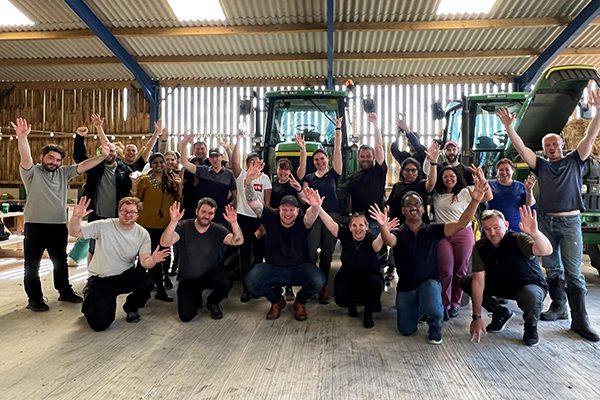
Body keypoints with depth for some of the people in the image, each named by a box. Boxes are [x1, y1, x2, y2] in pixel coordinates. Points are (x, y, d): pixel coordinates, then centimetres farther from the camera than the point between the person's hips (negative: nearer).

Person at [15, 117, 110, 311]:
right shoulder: (32, 172, -6)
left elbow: (82, 166, -2)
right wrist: (22, 138, -44)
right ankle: (35, 298, 17)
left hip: (59, 225, 4)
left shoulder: (63, 172, 7)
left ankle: (65, 291, 30)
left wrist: (102, 157, -16)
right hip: (35, 225, -4)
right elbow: (26, 158, -26)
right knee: (32, 263, 6)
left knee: (60, 261, 16)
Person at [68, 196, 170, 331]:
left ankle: (131, 307, 5)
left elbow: (144, 262, -15)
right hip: (100, 279, -2)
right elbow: (74, 233, -12)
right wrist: (76, 217, -32)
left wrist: (152, 260, -39)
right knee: (100, 323, -16)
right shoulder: (103, 226, -11)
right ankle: (90, 301, 22)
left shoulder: (142, 234, -8)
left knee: (147, 282, -31)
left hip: (125, 276, 2)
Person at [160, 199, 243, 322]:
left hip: (209, 274, 1)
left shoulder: (218, 230, -10)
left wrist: (234, 223, -42)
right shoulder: (184, 226, -12)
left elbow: (238, 241, -24)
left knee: (226, 283, -31)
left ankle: (212, 302, 5)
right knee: (186, 316, -14)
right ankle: (195, 296, 23)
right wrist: (173, 222, -43)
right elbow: (165, 243, -27)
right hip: (187, 279, -1)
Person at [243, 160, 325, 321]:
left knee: (317, 281, -31)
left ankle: (300, 302, 7)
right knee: (251, 282, -26)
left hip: (300, 267, -1)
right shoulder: (272, 218, -7)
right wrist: (248, 180, -36)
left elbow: (311, 214, -35)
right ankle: (276, 300, 9)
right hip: (273, 268, 1)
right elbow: (253, 202, -17)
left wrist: (316, 206, -61)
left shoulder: (302, 223, -11)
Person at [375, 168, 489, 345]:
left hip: (429, 282, -1)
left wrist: (475, 200, -34)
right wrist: (383, 225, -57)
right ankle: (418, 309, 38)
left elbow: (460, 224, -19)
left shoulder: (433, 230, -6)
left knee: (434, 311, -33)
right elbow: (389, 240, -33)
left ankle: (435, 328, 4)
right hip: (405, 287, 1)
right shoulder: (398, 233, -9)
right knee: (407, 330, 6)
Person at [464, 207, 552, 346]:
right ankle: (501, 313, 10)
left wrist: (534, 232, -67)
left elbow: (547, 251, -46)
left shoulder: (518, 240, -26)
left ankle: (531, 326, -2)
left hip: (531, 285, -4)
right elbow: (478, 281, -18)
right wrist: (477, 318, -20)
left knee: (531, 295, -39)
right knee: (465, 283, -13)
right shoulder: (480, 247, -15)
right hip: (501, 285, 4)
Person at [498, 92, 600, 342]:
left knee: (573, 272, -4)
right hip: (546, 221, 3)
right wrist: (509, 126, -8)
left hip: (570, 222, -2)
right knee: (552, 269, 10)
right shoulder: (541, 166, 12)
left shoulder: (574, 161, 8)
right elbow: (521, 148, 3)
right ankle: (559, 307, 23)